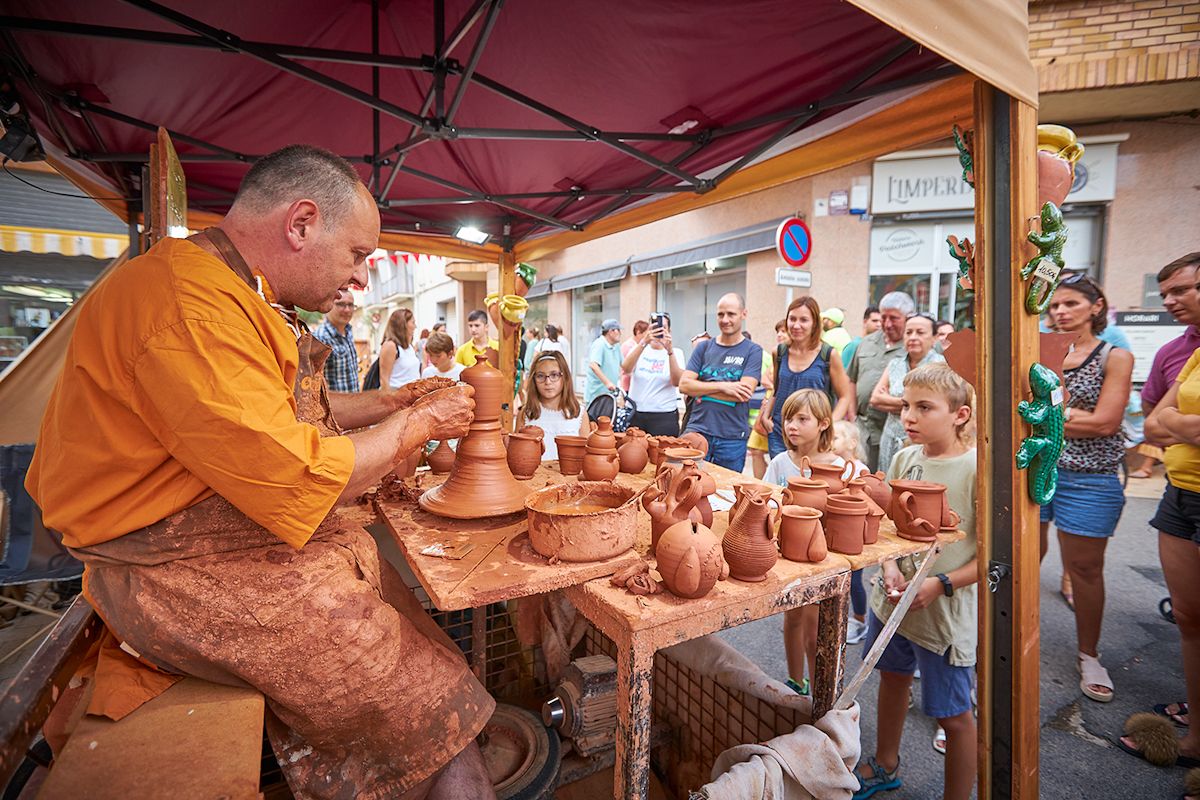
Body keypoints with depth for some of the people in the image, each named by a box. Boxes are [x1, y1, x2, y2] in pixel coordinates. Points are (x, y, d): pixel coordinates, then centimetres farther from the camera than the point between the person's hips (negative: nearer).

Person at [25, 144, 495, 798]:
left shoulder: (237, 298, 11)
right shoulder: (190, 306, -24)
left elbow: (285, 412, 21)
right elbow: (297, 481, -27)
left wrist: (392, 401, 11)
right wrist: (418, 423, -13)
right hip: (191, 577, -10)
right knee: (428, 711, -7)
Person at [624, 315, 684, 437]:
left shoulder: (676, 352, 3)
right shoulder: (638, 348, 5)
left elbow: (677, 382, -14)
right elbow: (625, 369, -16)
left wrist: (670, 350, -25)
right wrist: (644, 342, -29)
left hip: (665, 416, -1)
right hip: (635, 413, 1)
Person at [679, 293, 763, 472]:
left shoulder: (753, 351, 0)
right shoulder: (704, 347, 7)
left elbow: (744, 394, -13)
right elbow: (684, 385, -3)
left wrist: (699, 389, -8)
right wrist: (722, 386, -14)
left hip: (732, 437, -1)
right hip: (697, 430, 2)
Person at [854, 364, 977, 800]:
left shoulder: (977, 468, -18)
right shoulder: (904, 459, -2)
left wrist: (940, 584, -21)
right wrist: (890, 568, -9)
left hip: (947, 612, -6)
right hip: (892, 599, 6)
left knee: (952, 714, 10)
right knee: (893, 678, 25)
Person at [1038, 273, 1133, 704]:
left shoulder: (1115, 357, -2)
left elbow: (1104, 424, -12)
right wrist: (1071, 415, -10)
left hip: (1088, 479, -2)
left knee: (1085, 570, 8)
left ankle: (1088, 656, 28)